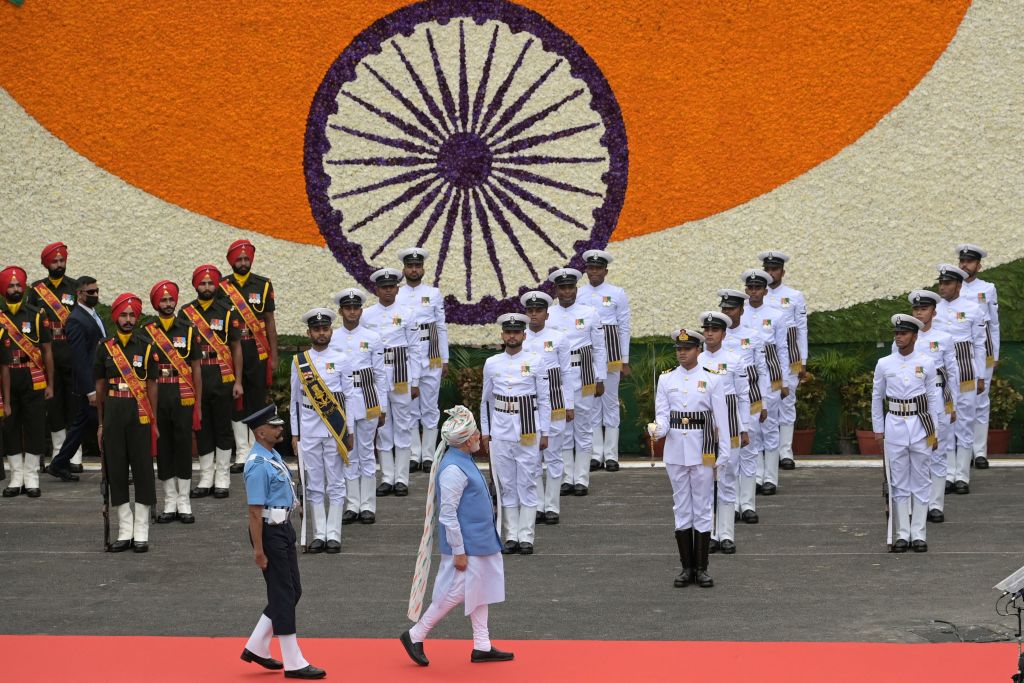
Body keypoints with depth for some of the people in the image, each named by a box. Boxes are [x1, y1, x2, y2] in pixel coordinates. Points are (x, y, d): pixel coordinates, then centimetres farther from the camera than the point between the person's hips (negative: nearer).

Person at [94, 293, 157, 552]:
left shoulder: (146, 348, 3)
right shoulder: (105, 348, 7)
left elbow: (151, 386, 4)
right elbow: (100, 387, 11)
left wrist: (154, 422, 1)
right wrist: (101, 423, 9)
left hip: (139, 416, -2)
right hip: (113, 416, 2)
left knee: (143, 471, -1)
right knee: (116, 472, 3)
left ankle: (141, 533, 4)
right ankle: (125, 532, 10)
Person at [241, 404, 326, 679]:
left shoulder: (273, 455, 10)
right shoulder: (258, 465, -21)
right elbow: (255, 510, -21)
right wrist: (258, 549, -20)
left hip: (284, 529, 10)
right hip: (270, 532, -10)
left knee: (292, 592, 16)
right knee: (283, 595, -2)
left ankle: (256, 648, 25)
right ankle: (293, 664, 6)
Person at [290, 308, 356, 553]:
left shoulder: (341, 359, 2)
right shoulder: (299, 361, 5)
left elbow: (349, 396, 4)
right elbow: (295, 399, 10)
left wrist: (349, 431, 1)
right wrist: (294, 433, 8)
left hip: (335, 430, -2)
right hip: (308, 431, 2)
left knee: (335, 484, 1)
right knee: (314, 484, 5)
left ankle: (333, 535, 4)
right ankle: (319, 534, 9)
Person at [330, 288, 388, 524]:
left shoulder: (372, 338, 2)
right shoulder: (331, 339, 4)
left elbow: (380, 374, 5)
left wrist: (382, 407, 3)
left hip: (366, 397, -1)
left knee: (366, 452, 2)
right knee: (348, 454, 7)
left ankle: (368, 506, 8)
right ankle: (352, 506, 12)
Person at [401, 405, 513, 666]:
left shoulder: (464, 461, 8)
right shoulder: (453, 469, -23)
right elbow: (448, 515, -23)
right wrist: (459, 552, -21)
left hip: (478, 542, 10)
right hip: (466, 545, -10)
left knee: (480, 591, 14)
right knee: (455, 594, -4)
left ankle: (482, 647, 22)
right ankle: (415, 636, 8)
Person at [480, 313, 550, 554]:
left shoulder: (535, 361, 1)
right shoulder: (491, 364, 7)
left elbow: (544, 399, 2)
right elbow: (486, 400, 14)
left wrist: (544, 433, -1)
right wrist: (485, 432, 10)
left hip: (528, 432, -2)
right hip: (500, 433, 2)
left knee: (527, 484, -1)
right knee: (506, 485, 5)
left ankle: (526, 537, 2)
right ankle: (511, 536, 9)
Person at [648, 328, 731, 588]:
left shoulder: (712, 379, -1)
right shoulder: (666, 379, 6)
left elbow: (721, 418, -1)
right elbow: (662, 414, 3)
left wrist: (723, 454, -4)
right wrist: (658, 429, -20)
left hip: (702, 450, -2)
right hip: (676, 449, 2)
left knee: (703, 508, 1)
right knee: (681, 508, 6)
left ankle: (701, 568, 6)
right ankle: (686, 567, 11)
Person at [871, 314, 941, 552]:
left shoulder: (926, 364, 2)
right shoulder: (884, 365, 3)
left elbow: (933, 398, 6)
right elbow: (877, 398, 9)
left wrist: (934, 431, 4)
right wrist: (878, 430, 7)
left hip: (920, 426, 0)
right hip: (894, 426, 0)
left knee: (921, 481, 2)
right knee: (899, 482, 3)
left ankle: (918, 534, 6)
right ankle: (902, 534, 6)